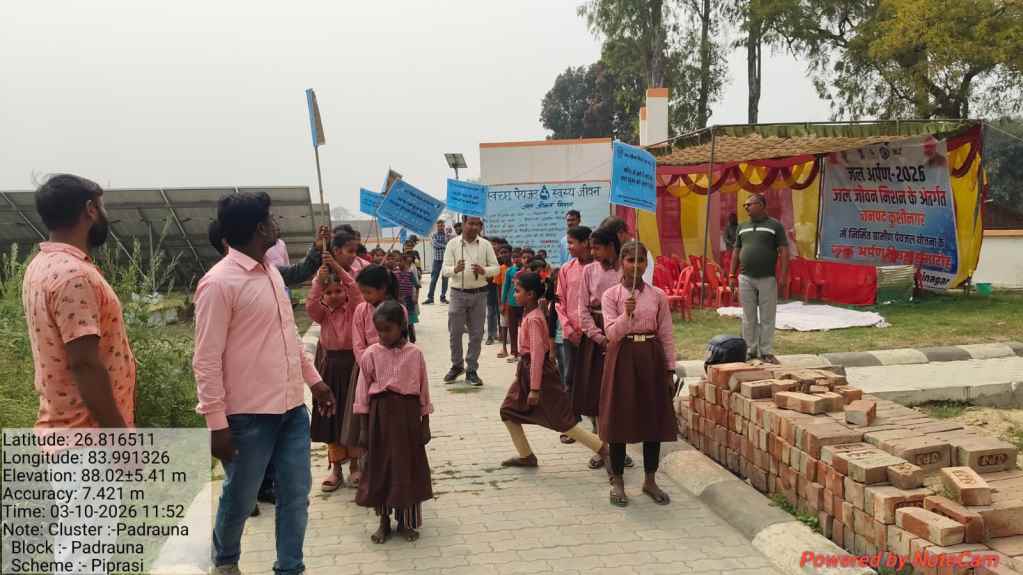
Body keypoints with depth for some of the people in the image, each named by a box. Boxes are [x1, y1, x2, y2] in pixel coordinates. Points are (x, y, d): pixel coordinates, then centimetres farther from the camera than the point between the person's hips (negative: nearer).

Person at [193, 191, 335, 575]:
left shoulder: (270, 272, 11)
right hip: (250, 414, -7)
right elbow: (206, 360, -15)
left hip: (292, 408, 7)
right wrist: (216, 422, -17)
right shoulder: (219, 283, -15)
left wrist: (313, 379, 21)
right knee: (240, 499, 10)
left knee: (296, 495, 11)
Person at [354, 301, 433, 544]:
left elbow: (423, 388, 2)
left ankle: (406, 521, 22)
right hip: (380, 413, 0)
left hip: (408, 413, 0)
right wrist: (364, 426, -1)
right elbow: (363, 390, 0)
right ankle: (384, 521, 21)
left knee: (408, 465, 6)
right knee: (379, 466, 7)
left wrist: (425, 423, 4)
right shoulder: (370, 354, -3)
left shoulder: (414, 353, -3)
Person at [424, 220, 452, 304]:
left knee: (445, 279, 4)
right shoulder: (434, 235, 3)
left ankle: (443, 297, 13)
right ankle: (430, 297, 2)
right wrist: (446, 246, -16)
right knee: (433, 279, -1)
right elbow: (435, 244, -14)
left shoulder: (448, 234, 3)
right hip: (437, 259, 0)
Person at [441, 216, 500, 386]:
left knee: (476, 334, 5)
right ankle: (456, 366, 25)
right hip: (458, 293, -1)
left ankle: (472, 371, 15)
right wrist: (455, 269, -26)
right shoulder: (453, 244, -1)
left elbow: (496, 268, 3)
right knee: (455, 332, 5)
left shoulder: (485, 245, 3)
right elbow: (444, 270, -4)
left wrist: (484, 271, -17)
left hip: (479, 294, 1)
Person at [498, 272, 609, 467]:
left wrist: (534, 389, -23)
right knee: (508, 411, 11)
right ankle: (526, 456, 20)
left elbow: (537, 354, -24)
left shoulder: (533, 319, -21)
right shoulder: (530, 314, 7)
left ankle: (603, 450, 6)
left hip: (540, 372, -10)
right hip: (526, 370, 10)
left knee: (563, 421, -3)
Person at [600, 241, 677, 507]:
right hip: (623, 358, -2)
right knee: (620, 419, 1)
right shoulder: (611, 295, -2)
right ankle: (617, 482, 14)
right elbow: (612, 334, -10)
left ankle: (650, 480, 21)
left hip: (651, 358, 2)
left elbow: (667, 335, 6)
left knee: (654, 418, 7)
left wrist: (670, 368, 4)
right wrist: (627, 314, -25)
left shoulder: (658, 296, 4)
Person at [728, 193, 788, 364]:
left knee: (767, 318, 1)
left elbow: (784, 251, -4)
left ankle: (766, 352, 8)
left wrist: (784, 275, -11)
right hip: (746, 279, 4)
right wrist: (732, 275, 9)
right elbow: (736, 252, 16)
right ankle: (750, 350, 14)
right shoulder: (742, 227, 13)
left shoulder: (775, 225, 0)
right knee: (749, 318, 6)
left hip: (767, 279, -3)